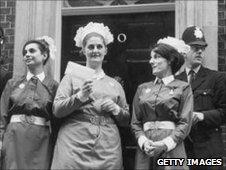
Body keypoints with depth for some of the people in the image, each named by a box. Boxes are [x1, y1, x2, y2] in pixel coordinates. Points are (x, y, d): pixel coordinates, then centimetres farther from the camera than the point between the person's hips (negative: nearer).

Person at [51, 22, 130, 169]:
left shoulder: (115, 84, 15)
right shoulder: (72, 77, 9)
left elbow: (126, 120, 18)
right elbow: (57, 110, -2)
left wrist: (116, 109, -3)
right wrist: (80, 97, -17)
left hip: (108, 150, 2)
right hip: (74, 147, -2)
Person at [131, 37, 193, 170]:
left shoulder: (183, 88, 4)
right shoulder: (142, 89, 14)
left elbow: (185, 123, -3)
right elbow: (135, 122, 10)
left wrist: (165, 144, -14)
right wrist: (143, 141, -8)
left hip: (172, 149, -3)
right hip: (145, 151, 3)